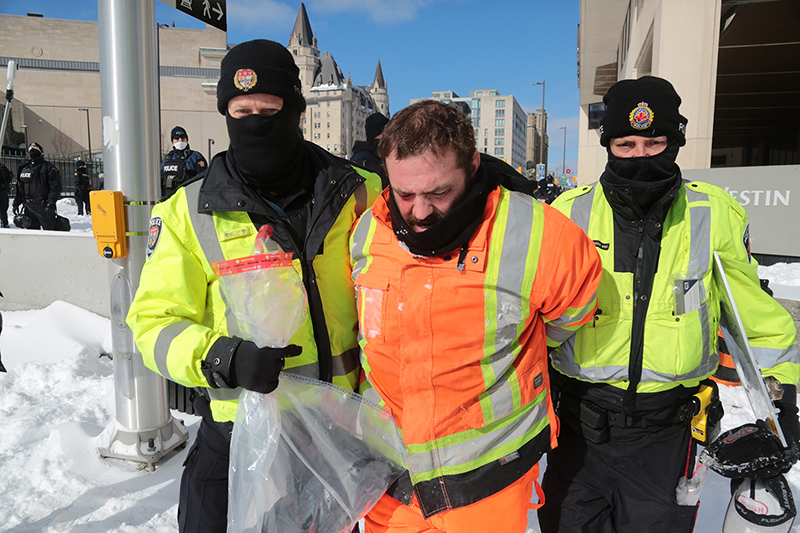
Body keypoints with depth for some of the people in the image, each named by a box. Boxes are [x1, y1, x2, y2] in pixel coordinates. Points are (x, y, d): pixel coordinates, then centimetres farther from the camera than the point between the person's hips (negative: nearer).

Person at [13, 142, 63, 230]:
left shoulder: (48, 167, -2)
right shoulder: (24, 168, 18)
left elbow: (55, 187, -11)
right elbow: (19, 188, 25)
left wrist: (51, 204, -20)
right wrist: (16, 203, 20)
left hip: (43, 206, -6)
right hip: (28, 207, 7)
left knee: (50, 229, -9)